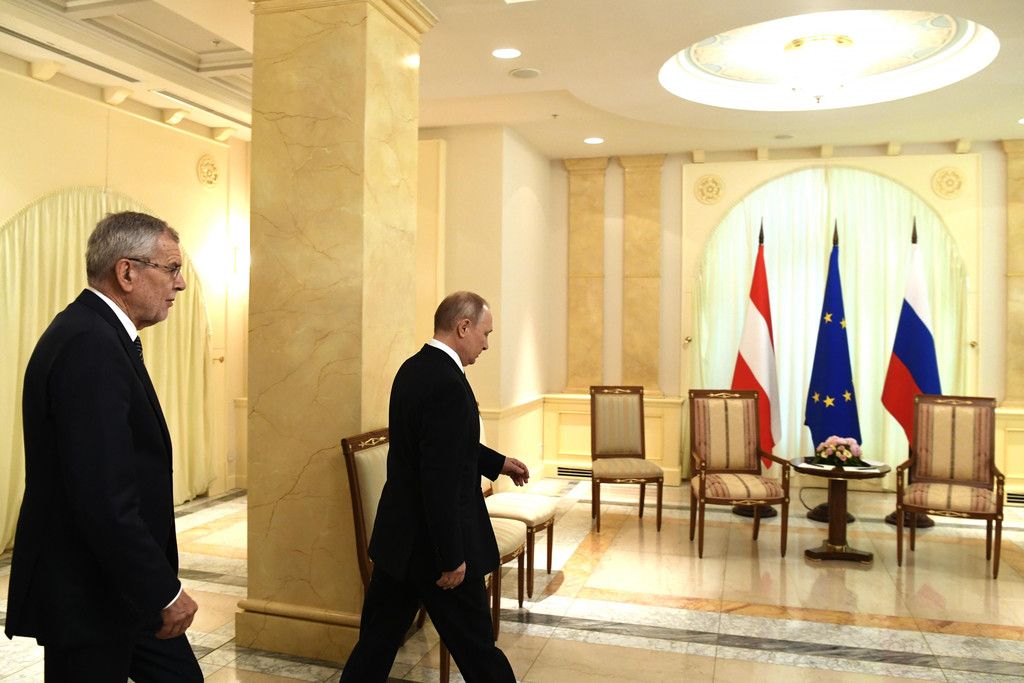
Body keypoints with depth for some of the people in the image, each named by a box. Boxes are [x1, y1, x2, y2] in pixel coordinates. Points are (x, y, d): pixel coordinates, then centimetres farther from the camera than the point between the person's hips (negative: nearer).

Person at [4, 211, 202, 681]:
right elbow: (103, 498, -28)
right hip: (87, 593, -10)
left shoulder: (97, 333, 8)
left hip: (119, 582, 10)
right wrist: (165, 592, -19)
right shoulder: (88, 345, -24)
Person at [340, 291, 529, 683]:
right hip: (434, 543, -9)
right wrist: (452, 558, -20)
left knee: (378, 638, 16)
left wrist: (497, 463, 23)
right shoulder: (448, 384, -23)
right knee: (475, 647, 10)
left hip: (398, 535, 9)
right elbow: (441, 478, -26)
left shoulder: (413, 368, 7)